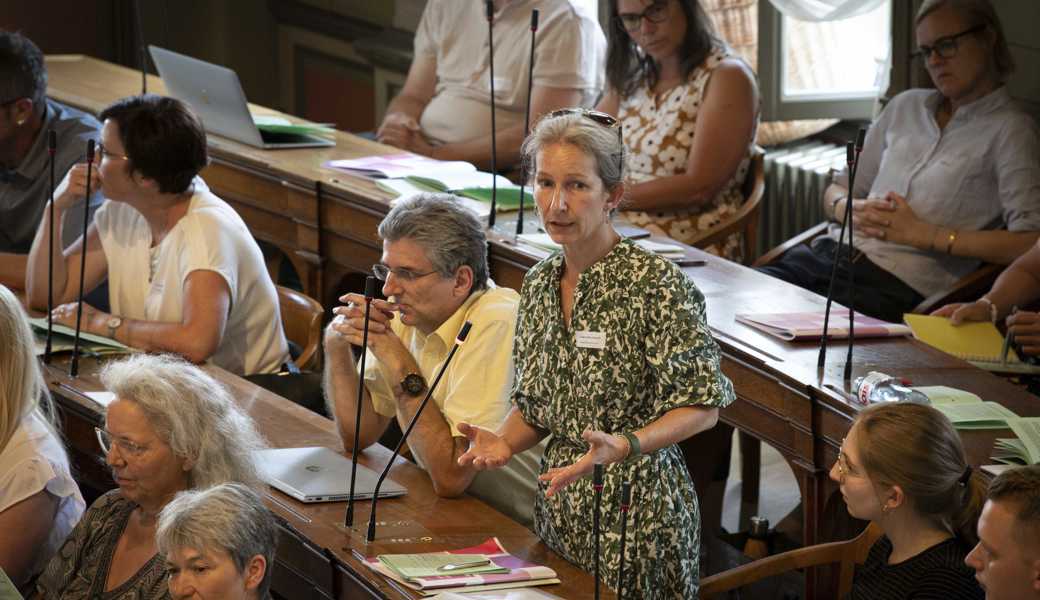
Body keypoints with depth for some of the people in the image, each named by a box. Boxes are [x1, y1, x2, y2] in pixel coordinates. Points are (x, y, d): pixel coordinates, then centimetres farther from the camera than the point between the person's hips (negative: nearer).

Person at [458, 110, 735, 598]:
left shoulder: (655, 283, -14)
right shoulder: (539, 284, 7)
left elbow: (703, 405, -15)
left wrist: (623, 446, -29)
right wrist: (505, 442, -6)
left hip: (637, 507, -6)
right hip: (561, 508, 6)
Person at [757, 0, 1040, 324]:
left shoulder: (1010, 130, 1)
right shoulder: (906, 106, 22)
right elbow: (838, 189, 27)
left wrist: (923, 234, -11)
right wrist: (849, 209, 1)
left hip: (901, 284, -6)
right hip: (832, 254, 6)